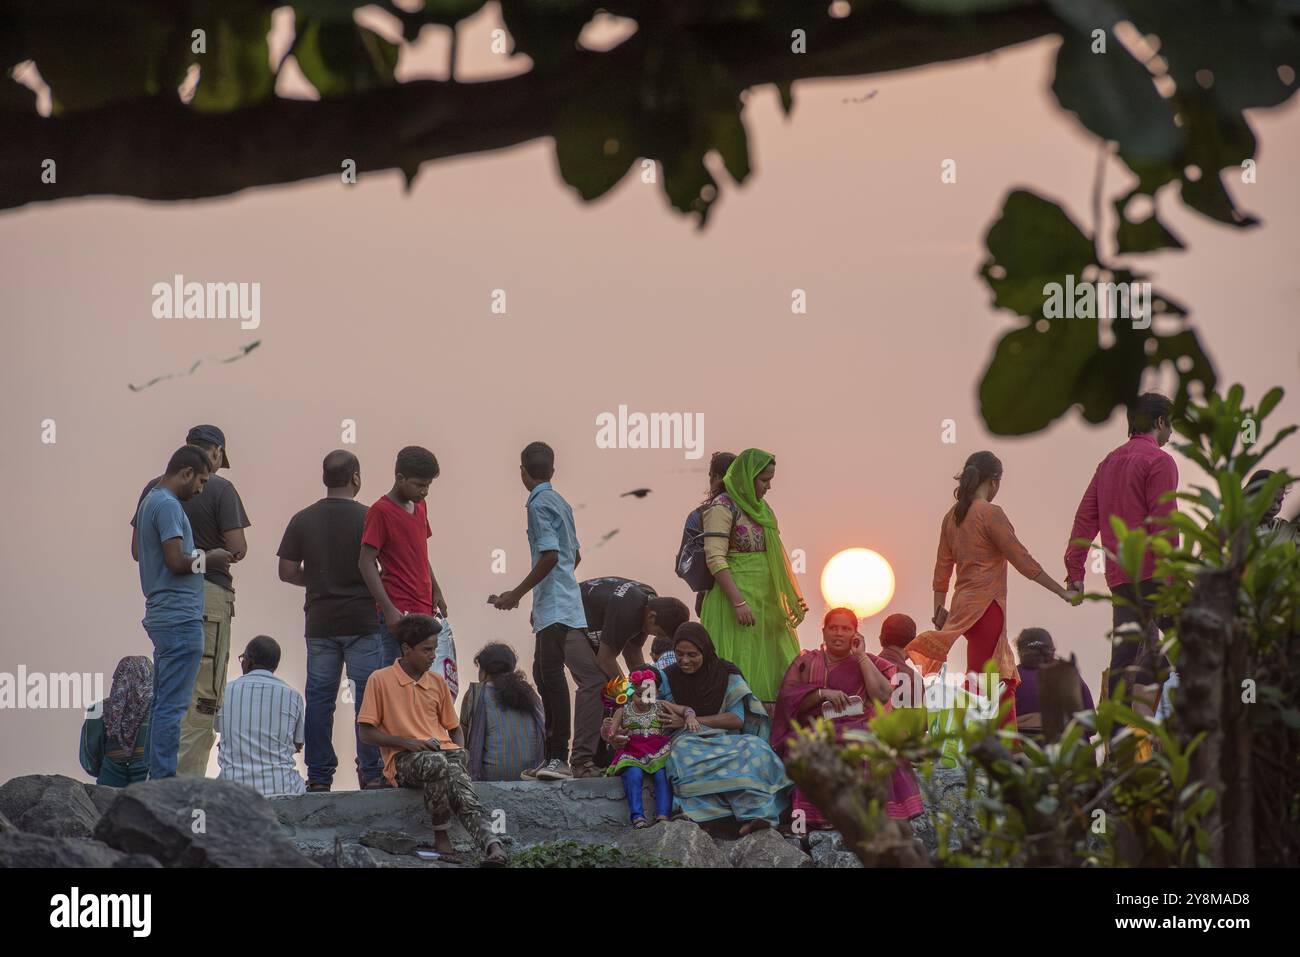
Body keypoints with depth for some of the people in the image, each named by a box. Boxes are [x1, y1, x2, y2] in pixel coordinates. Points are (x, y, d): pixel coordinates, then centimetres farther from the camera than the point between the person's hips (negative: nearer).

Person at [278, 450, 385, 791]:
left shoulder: (303, 520, 3)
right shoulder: (367, 518, -7)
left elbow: (287, 571, 3)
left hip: (320, 622, 3)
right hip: (361, 621, -3)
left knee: (319, 698, 6)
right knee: (367, 697, 2)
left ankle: (319, 775, 5)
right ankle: (371, 773, 1)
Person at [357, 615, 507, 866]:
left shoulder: (437, 681, 20)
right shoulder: (380, 680, 4)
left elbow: (454, 729, 27)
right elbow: (367, 733, 1)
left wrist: (460, 753, 5)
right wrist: (406, 741, -12)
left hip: (445, 751, 4)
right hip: (403, 759, -4)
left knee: (466, 797, -31)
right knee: (437, 764, -40)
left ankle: (492, 847, -52)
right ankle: (441, 834, -25)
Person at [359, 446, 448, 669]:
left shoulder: (419, 506, 15)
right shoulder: (380, 512, -10)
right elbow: (366, 563, -13)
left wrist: (436, 591, 20)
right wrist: (389, 610, -18)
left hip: (423, 609, 8)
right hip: (399, 613, -8)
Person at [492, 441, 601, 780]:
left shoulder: (539, 504, -10)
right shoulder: (559, 502, 17)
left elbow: (549, 555, -19)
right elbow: (575, 555, 23)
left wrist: (516, 595, -14)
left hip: (555, 609, -10)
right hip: (555, 608, 10)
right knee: (546, 677, 15)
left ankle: (583, 760, -24)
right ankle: (556, 758, 21)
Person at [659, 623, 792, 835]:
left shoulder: (726, 675, 6)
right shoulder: (668, 678, 11)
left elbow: (737, 719, -3)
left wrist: (690, 721, -9)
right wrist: (686, 713, -10)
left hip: (725, 740, 1)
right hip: (687, 741, -1)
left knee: (755, 748, -31)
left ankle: (755, 816, -48)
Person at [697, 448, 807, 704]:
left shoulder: (761, 507, 16)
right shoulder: (722, 507, -10)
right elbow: (716, 559, -18)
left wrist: (794, 595, 16)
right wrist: (739, 602, -23)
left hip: (766, 602, 9)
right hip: (736, 597, -8)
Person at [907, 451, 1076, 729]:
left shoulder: (953, 516, 10)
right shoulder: (990, 513, -12)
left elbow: (942, 567, 14)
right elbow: (1023, 561, -13)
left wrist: (939, 608, 21)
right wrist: (1063, 593, -7)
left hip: (964, 602, 8)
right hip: (985, 604, -8)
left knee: (1003, 680, 13)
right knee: (978, 684, -7)